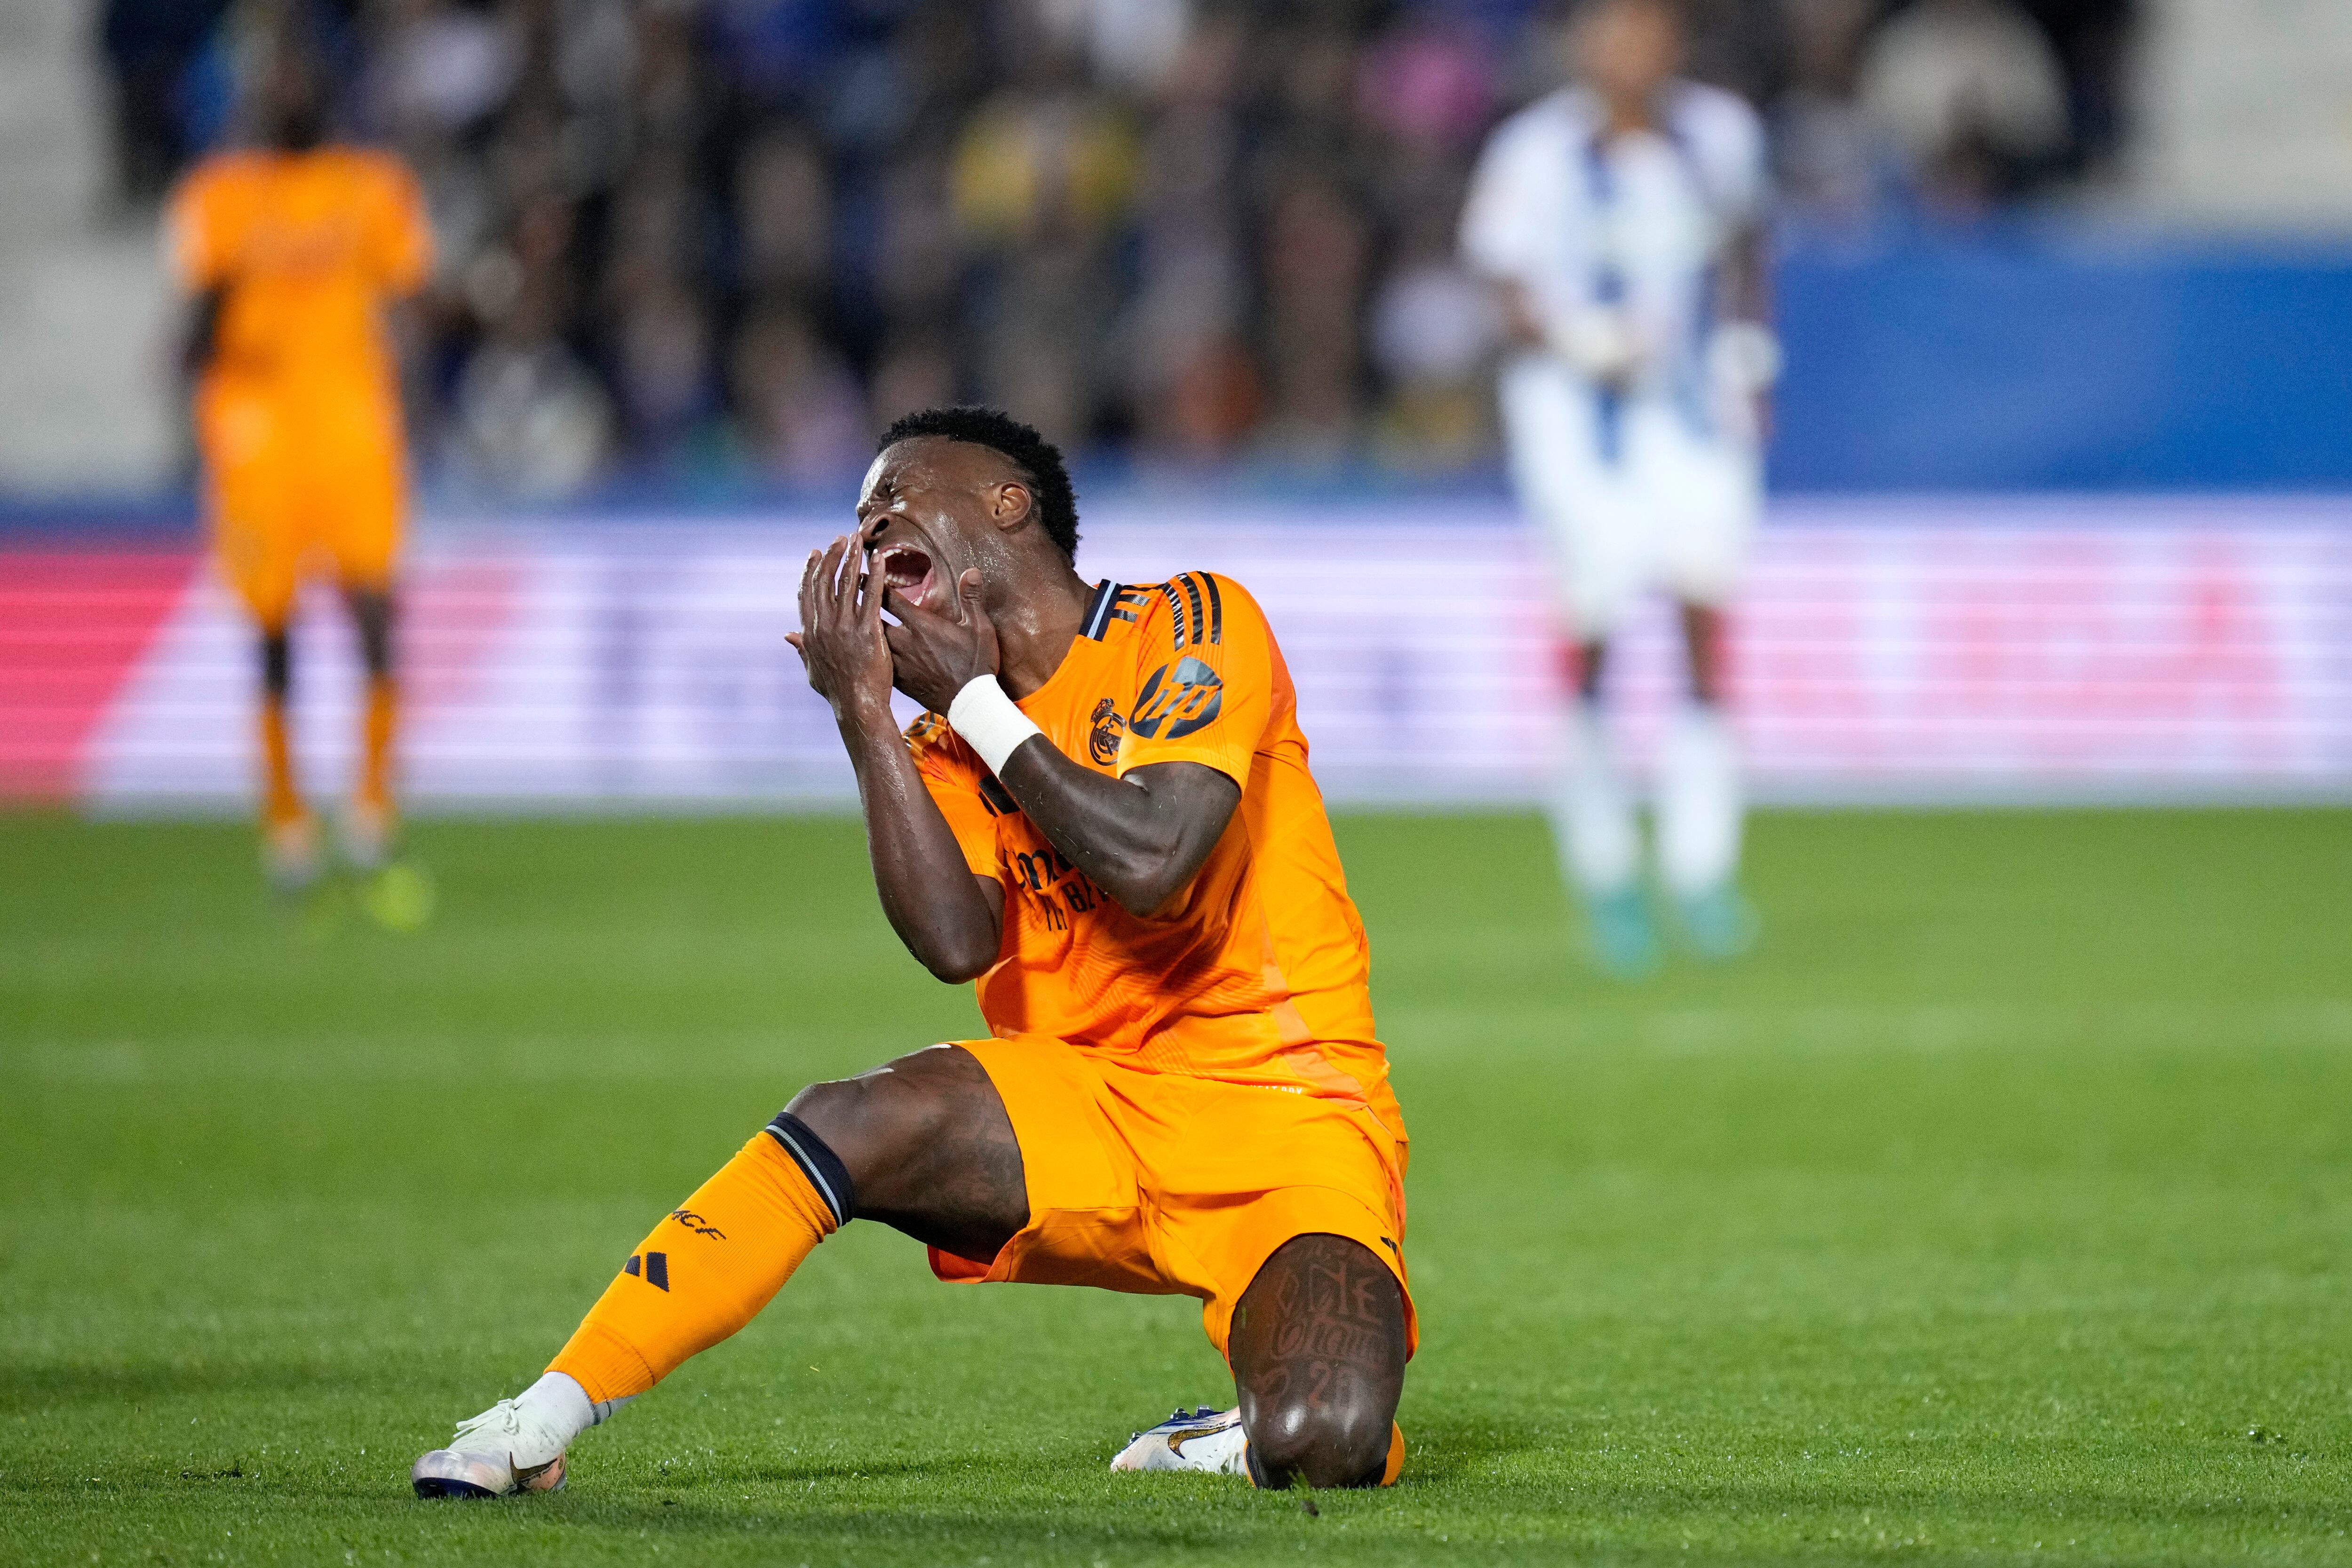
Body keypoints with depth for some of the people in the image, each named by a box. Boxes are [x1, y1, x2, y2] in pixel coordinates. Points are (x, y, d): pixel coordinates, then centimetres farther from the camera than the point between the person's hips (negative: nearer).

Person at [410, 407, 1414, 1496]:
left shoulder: (1192, 627, -5)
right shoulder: (951, 748, 10)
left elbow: (1150, 863, -22)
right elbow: (957, 945, -10)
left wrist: (974, 697, -11)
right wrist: (865, 709, -11)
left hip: (1288, 1112, -4)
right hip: (1097, 1116, 4)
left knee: (1325, 1443, -31)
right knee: (849, 1126, -24)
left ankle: (1259, 1437, 5)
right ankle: (541, 1423, -21)